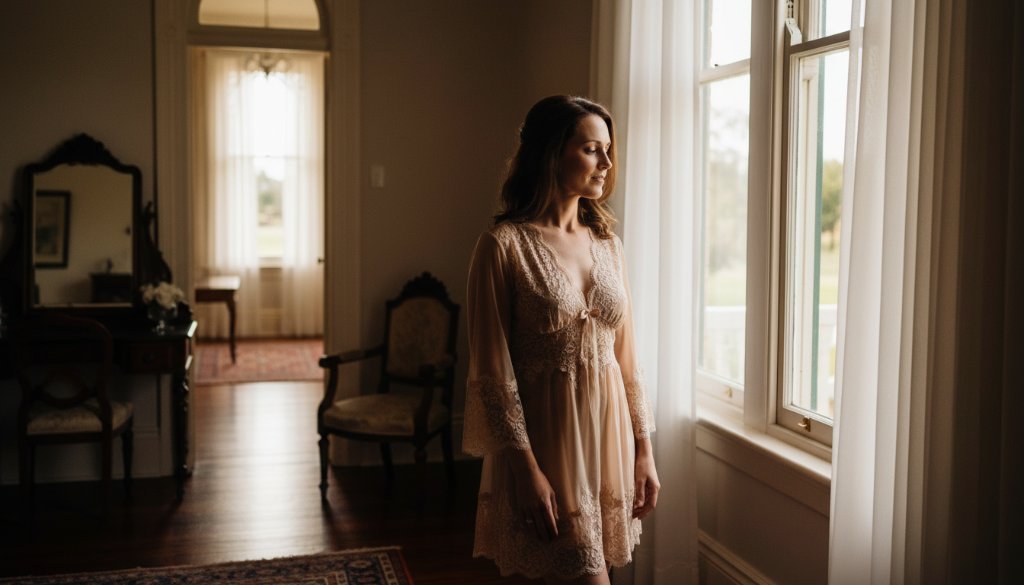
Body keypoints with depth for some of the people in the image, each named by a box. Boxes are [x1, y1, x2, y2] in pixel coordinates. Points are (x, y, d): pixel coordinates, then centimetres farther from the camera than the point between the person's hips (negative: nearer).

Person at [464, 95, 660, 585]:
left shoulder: (607, 243, 8)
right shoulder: (504, 245, -10)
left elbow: (625, 356, 10)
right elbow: (492, 372, -13)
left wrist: (643, 450, 9)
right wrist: (525, 469, -15)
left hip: (608, 433, 6)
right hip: (545, 437, -6)